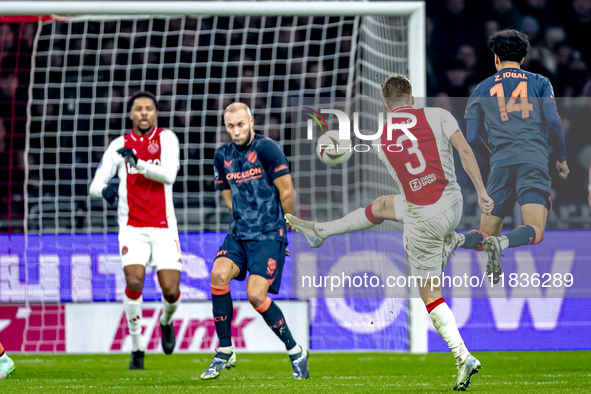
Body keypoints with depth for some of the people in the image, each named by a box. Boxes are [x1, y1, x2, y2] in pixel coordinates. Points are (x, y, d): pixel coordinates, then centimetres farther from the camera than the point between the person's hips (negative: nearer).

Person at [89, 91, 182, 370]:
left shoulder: (166, 138, 2)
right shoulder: (119, 145, 6)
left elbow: (168, 174, -14)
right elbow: (95, 185, 5)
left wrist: (138, 162, -28)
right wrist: (104, 190, -19)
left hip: (163, 227, 0)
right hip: (132, 227, 0)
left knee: (171, 290, -7)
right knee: (134, 281, -20)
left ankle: (166, 321, 30)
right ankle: (136, 349, -7)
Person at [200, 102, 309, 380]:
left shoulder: (266, 149, -11)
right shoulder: (222, 156, 9)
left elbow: (287, 193, -7)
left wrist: (280, 225, 8)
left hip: (269, 235, -6)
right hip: (238, 233, 6)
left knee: (256, 295, -16)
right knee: (219, 274, -19)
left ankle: (295, 352, 5)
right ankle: (225, 352, -7)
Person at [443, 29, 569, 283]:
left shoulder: (483, 89, 17)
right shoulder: (540, 83, 13)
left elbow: (472, 138, 13)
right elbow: (553, 122, 1)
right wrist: (562, 158, 15)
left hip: (500, 164, 2)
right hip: (534, 162, -2)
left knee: (486, 236, 7)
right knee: (535, 231, -11)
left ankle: (458, 240, -26)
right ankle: (502, 243, -43)